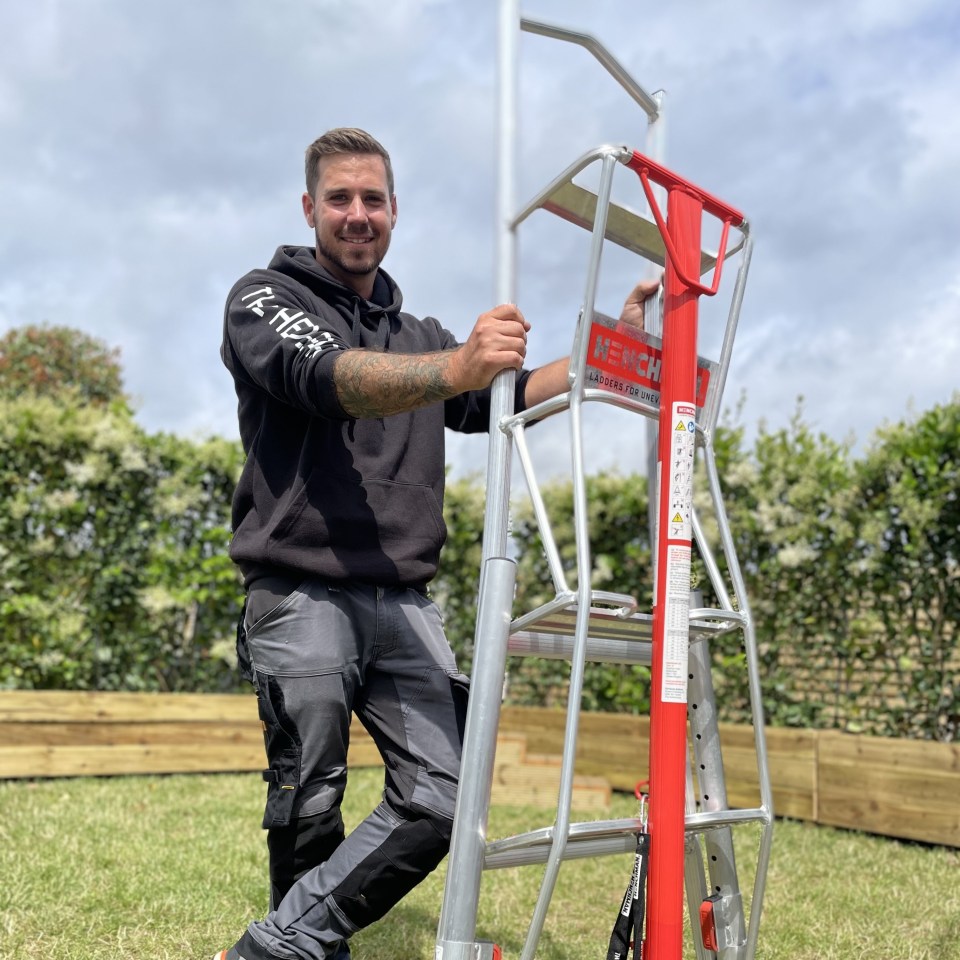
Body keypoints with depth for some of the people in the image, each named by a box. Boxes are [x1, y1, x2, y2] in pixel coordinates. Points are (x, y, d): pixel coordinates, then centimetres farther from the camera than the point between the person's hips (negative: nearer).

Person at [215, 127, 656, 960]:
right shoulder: (266, 299, 3)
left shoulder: (418, 336, 23)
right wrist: (455, 368, -37)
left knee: (444, 796, -6)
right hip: (302, 600, -5)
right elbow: (331, 378, -19)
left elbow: (508, 398, 11)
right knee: (310, 810, 1)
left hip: (404, 604, 5)